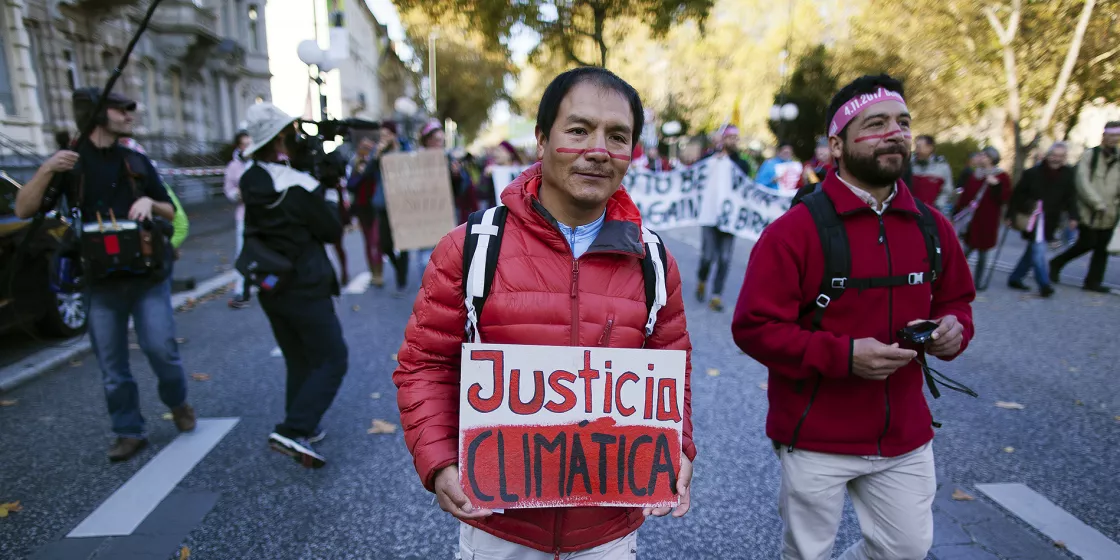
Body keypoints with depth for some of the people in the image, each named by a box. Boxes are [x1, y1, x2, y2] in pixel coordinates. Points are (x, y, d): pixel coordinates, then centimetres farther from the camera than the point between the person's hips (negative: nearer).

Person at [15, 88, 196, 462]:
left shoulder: (137, 162, 9)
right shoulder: (70, 162, 3)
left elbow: (171, 213, 13)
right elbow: (24, 210, -5)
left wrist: (150, 202, -9)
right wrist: (46, 170, -20)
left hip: (148, 273, 1)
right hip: (100, 280, 0)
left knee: (160, 346, -6)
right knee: (112, 365, 5)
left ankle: (178, 403, 21)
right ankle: (129, 432, 19)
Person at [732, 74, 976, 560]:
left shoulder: (931, 226, 3)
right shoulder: (795, 230, -17)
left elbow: (954, 299, 16)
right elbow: (753, 327, -18)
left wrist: (954, 327, -7)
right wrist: (844, 355, -26)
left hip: (905, 436, 5)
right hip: (816, 439, -5)